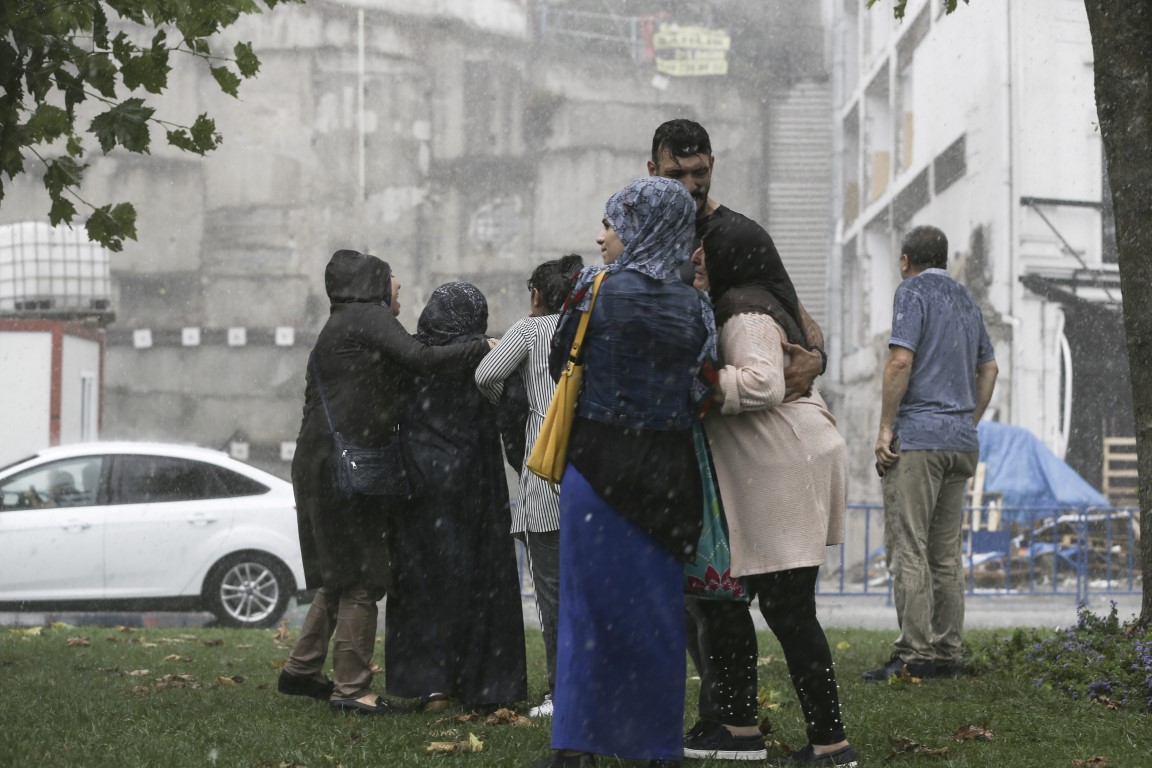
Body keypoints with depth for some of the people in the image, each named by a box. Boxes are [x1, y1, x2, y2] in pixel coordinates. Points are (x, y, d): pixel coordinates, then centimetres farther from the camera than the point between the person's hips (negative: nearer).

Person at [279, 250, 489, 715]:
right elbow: (418, 358, -21)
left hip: (323, 463, 10)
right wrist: (481, 350, -14)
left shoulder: (338, 327, 22)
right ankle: (350, 686, -5)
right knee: (361, 575, -7)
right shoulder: (367, 318, -6)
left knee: (340, 573, 17)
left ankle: (302, 668, 21)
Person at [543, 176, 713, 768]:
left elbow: (559, 365, 6)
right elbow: (700, 397, 3)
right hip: (666, 472, 3)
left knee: (590, 600, 3)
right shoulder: (694, 306, 2)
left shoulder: (595, 289, -6)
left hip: (598, 465, -2)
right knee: (659, 604, 9)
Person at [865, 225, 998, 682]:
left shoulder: (913, 292, -4)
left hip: (917, 437, -8)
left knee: (908, 548, -9)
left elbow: (901, 360, -14)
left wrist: (885, 428, -11)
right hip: (961, 439, 8)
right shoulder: (966, 301, 19)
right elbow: (989, 368, 24)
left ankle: (914, 656, -14)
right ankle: (947, 654, 8)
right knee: (946, 553, 9)